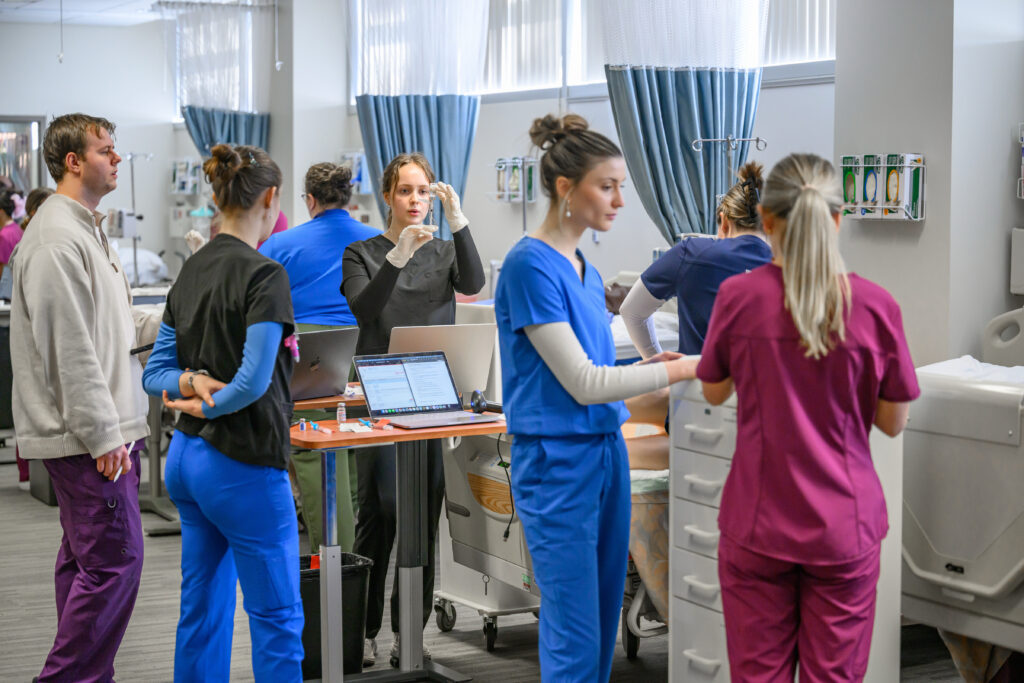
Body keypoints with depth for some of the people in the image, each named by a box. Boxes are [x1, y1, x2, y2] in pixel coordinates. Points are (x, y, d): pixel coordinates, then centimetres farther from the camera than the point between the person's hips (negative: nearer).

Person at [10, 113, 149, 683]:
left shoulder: (86, 228, 18)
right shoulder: (56, 239, -16)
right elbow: (70, 349, -20)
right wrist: (104, 436, -21)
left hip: (103, 429, 11)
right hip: (90, 435, -11)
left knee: (85, 559, 14)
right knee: (115, 560, -10)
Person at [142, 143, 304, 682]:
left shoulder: (191, 271, 8)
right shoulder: (263, 275, -17)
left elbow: (155, 371, 11)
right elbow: (254, 381, -24)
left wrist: (190, 383, -8)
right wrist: (204, 405, -7)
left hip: (186, 457, 8)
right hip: (243, 466, -8)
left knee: (202, 611, 14)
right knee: (277, 618, 1)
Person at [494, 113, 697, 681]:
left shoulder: (585, 269, 11)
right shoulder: (530, 265, -15)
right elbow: (581, 384, -18)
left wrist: (650, 366, 2)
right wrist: (683, 368, -16)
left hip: (607, 453, 9)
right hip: (558, 464, -9)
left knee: (604, 629, 13)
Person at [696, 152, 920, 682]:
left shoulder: (740, 296, -9)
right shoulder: (875, 305, -9)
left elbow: (713, 392, 8)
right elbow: (893, 421, 1)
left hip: (758, 523, 0)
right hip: (844, 527, 0)